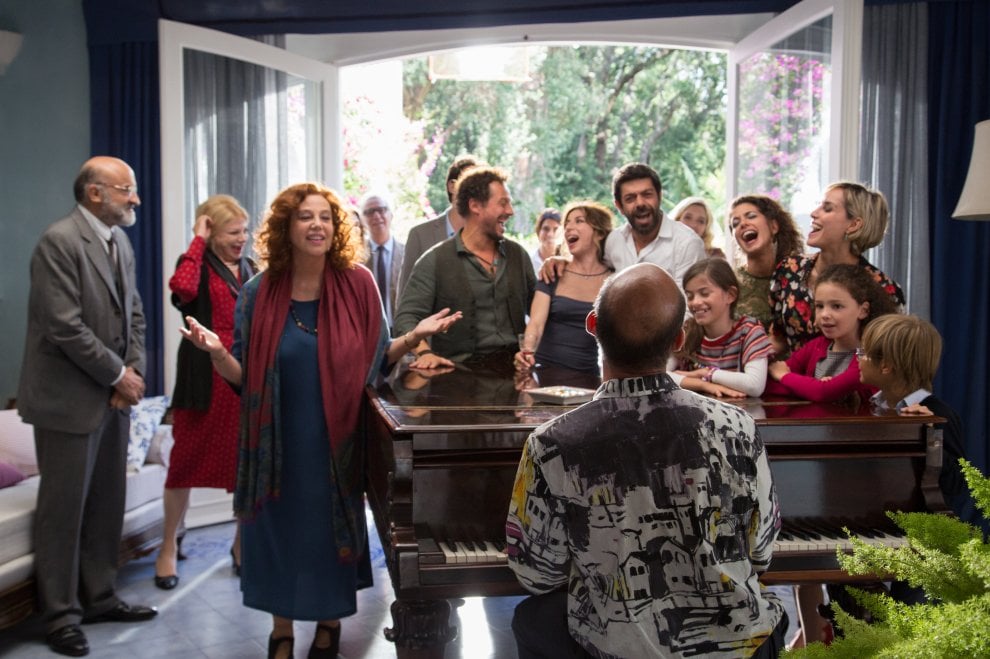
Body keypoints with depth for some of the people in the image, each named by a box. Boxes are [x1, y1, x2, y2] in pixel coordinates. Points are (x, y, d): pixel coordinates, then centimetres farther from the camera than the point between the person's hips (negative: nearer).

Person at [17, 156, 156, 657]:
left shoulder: (120, 243, 11)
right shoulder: (59, 242, -15)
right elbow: (65, 327, -21)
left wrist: (134, 372, -1)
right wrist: (119, 376, -13)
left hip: (114, 395, 8)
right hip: (70, 399, -8)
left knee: (107, 504, 13)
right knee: (64, 508, 2)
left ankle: (99, 597, 27)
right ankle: (60, 616, 14)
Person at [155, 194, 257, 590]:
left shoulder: (252, 270, 13)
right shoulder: (199, 265, -3)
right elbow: (182, 287, -28)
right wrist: (198, 240, -16)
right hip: (206, 377, -4)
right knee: (187, 461, 4)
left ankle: (243, 544, 23)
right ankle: (169, 546, 19)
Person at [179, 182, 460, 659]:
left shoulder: (358, 285, -5)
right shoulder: (259, 294, -5)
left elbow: (376, 360, 1)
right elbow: (244, 376, -4)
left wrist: (414, 336, -15)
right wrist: (214, 351, -23)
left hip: (336, 439, 0)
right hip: (279, 440, 0)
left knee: (333, 528, 11)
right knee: (281, 529, 10)